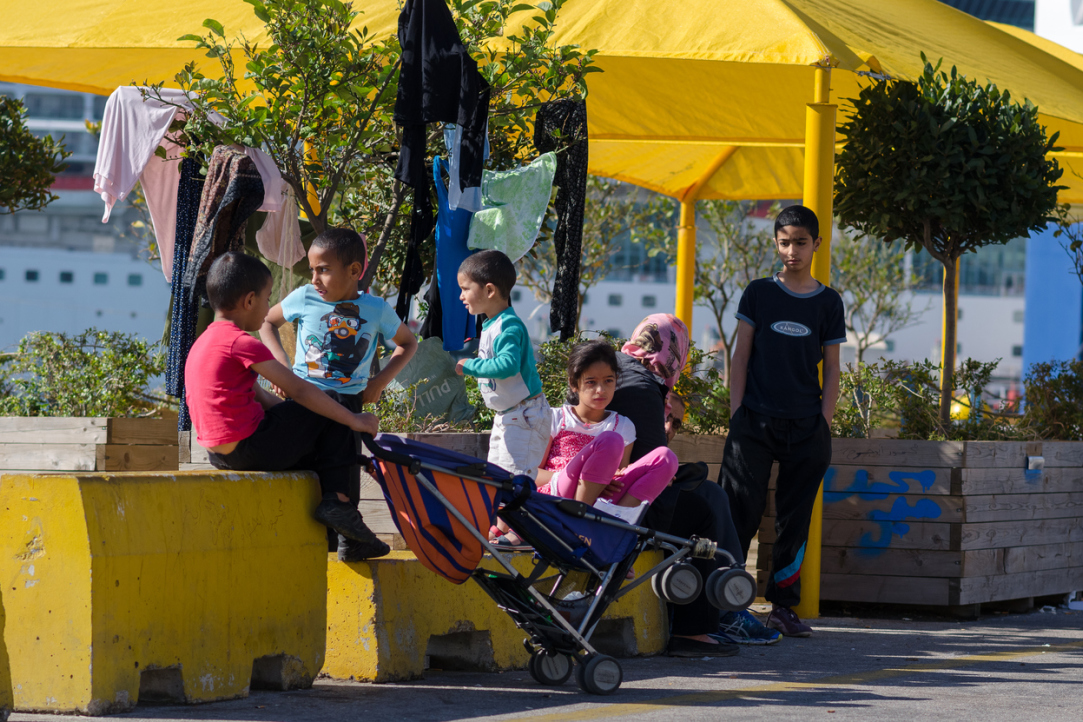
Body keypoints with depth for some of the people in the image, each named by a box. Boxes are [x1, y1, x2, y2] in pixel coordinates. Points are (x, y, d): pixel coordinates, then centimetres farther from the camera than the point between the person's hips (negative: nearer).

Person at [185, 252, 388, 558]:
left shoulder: (203, 343, 17)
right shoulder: (243, 344, -14)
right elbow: (299, 391, -14)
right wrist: (353, 420, -6)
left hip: (219, 452, 10)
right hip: (248, 449, -10)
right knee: (330, 416, 3)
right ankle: (336, 500, 0)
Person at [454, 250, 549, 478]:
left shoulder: (508, 327, -21)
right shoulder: (490, 325, 11)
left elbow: (507, 365, -34)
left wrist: (470, 366, -26)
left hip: (524, 415, -11)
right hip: (505, 416, 11)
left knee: (515, 477, -13)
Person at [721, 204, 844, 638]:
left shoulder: (828, 303, 9)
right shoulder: (759, 293, 7)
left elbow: (832, 370, 10)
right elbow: (740, 358, 6)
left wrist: (824, 424, 0)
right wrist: (736, 417, -3)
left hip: (806, 427, 1)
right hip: (755, 423, -1)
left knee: (795, 520, 3)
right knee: (741, 512, -9)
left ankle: (783, 607, 9)